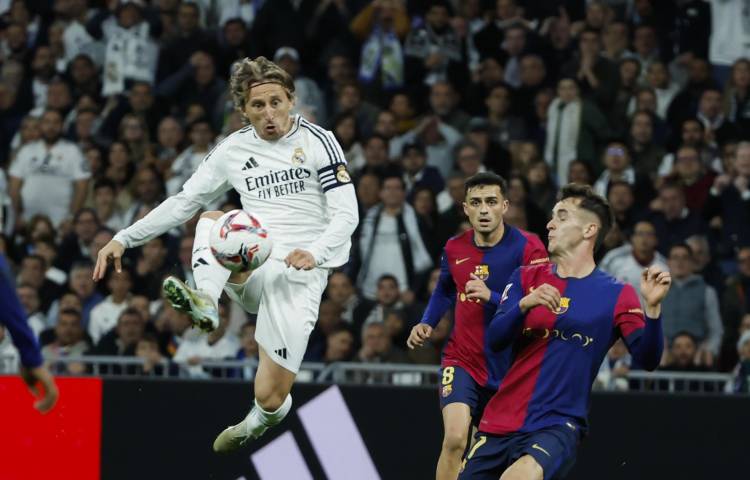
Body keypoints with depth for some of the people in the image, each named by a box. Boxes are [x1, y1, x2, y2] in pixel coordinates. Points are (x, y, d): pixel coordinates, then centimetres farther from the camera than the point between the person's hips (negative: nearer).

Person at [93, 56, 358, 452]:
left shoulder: (318, 142, -2)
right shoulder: (234, 149, 10)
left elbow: (346, 214, -7)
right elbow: (182, 203, 16)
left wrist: (315, 253, -27)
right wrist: (123, 239, 8)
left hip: (298, 274, -4)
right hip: (251, 268, 4)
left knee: (270, 396, -9)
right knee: (212, 219, -26)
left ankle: (260, 420, 29)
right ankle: (204, 304, -45)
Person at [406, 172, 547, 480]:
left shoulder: (528, 247, -13)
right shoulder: (454, 249, 1)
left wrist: (492, 297, -32)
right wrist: (426, 323, 8)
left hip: (511, 365, -1)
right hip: (463, 360, 1)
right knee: (455, 438, -22)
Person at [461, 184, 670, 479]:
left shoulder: (616, 295, 0)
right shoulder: (527, 278, 9)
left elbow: (646, 360, -10)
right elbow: (494, 341, -3)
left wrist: (652, 307, -27)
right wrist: (524, 304, -22)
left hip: (558, 425, -5)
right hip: (500, 422, 5)